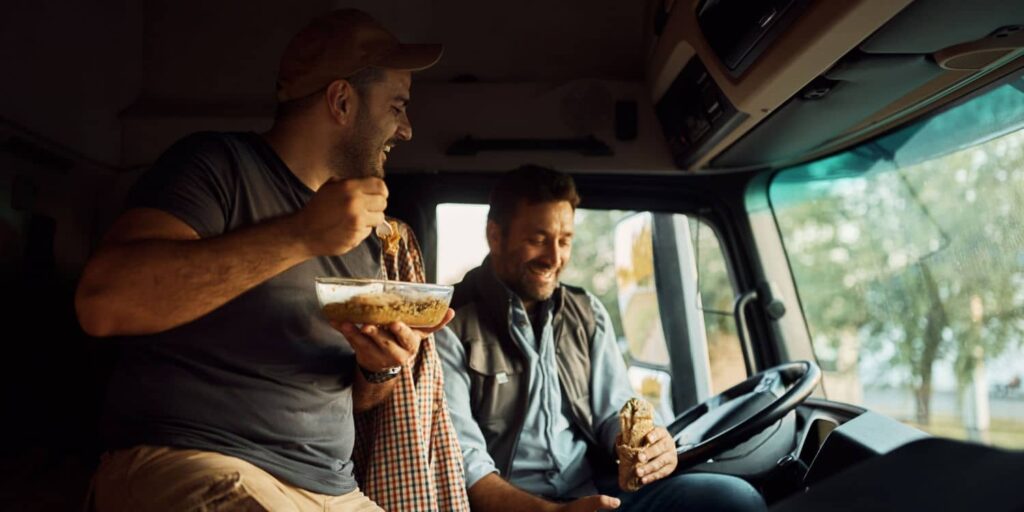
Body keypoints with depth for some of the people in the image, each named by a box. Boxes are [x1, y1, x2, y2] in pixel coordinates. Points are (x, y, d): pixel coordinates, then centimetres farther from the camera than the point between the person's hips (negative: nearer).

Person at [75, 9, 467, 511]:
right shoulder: (219, 164, -4)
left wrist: (381, 369, -3)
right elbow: (103, 302, -20)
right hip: (187, 463, -6)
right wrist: (300, 235, -23)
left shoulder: (367, 241, 14)